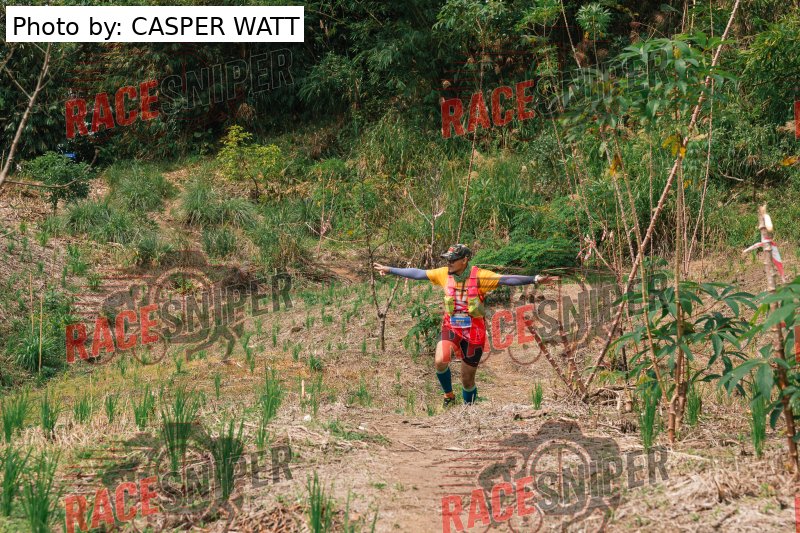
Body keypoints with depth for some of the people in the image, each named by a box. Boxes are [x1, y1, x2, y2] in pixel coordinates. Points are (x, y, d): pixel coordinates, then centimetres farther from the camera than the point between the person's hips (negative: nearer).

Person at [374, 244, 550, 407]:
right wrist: (390, 270, 7)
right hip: (451, 327, 2)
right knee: (440, 361, -26)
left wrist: (533, 279, -33)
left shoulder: (479, 276, -14)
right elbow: (417, 273, 4)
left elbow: (507, 280, -21)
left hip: (474, 331, -2)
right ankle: (448, 396, 2)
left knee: (467, 379, 6)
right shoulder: (444, 274, -3)